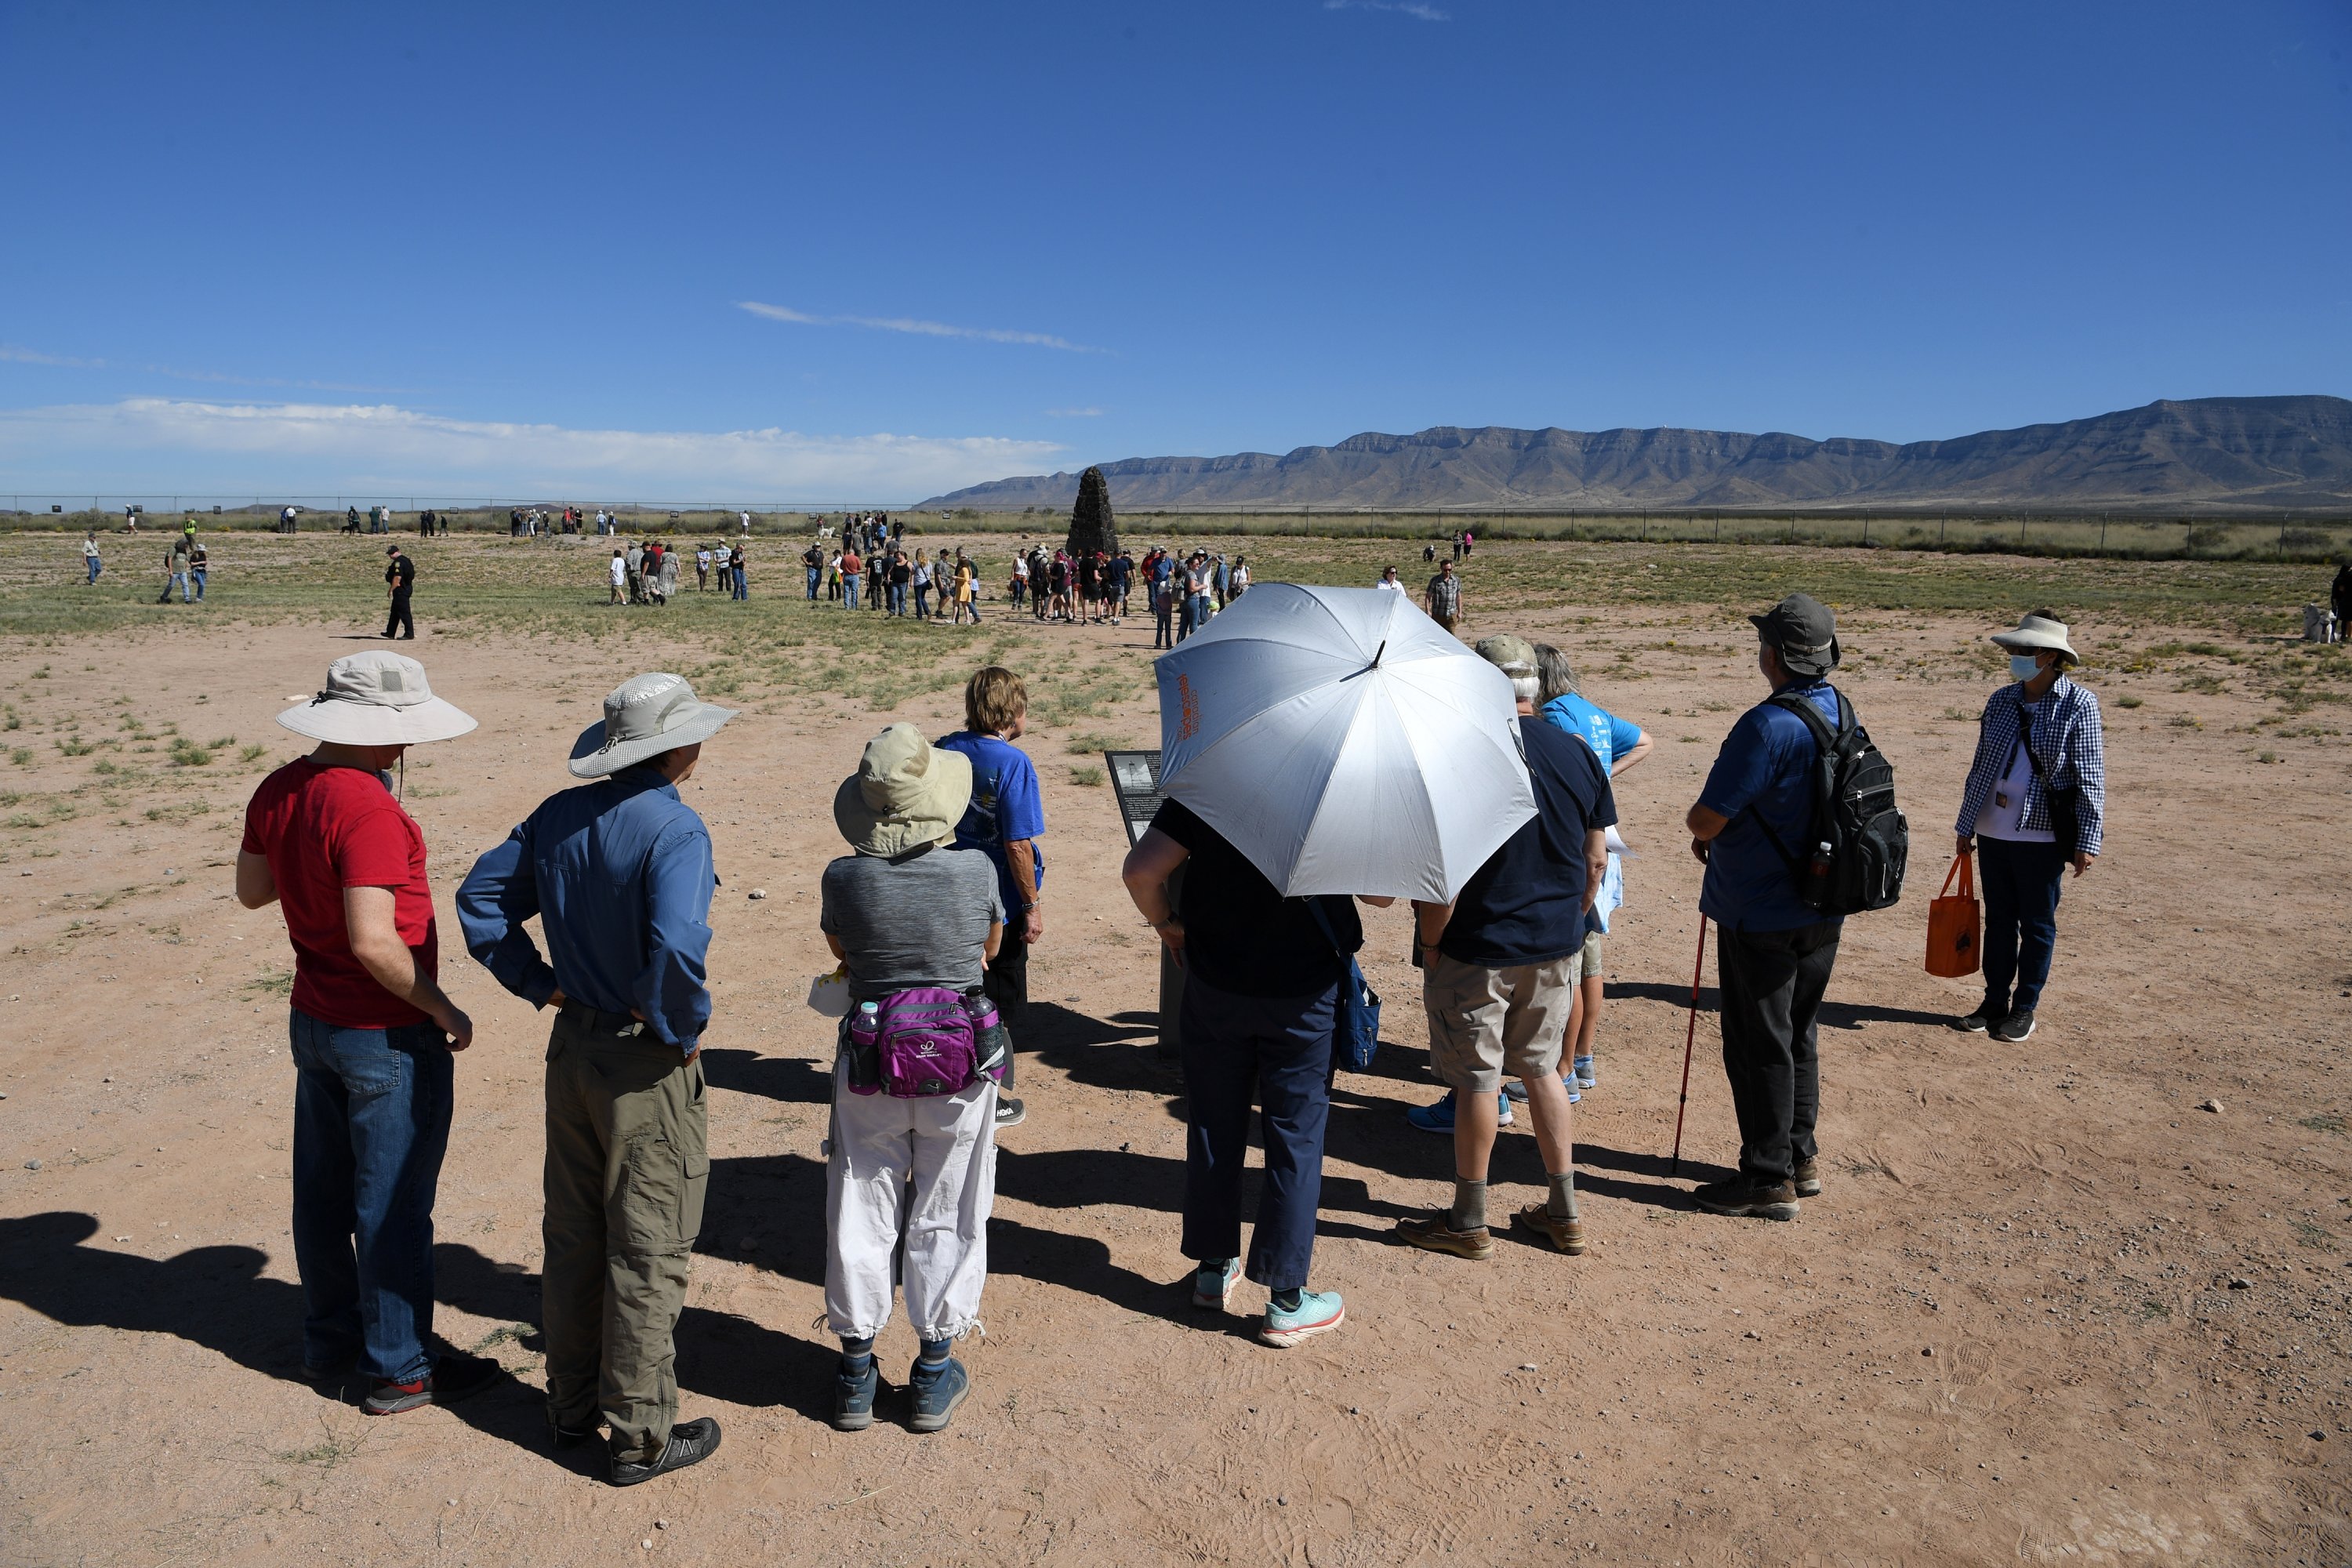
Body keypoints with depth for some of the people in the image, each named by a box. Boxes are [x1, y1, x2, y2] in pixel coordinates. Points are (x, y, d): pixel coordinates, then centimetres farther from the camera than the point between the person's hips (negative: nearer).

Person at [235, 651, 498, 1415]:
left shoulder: (278, 791, 1)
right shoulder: (368, 809, -26)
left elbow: (252, 889, 15)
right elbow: (374, 942, -29)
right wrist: (443, 1010, -17)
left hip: (313, 1021, 9)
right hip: (389, 1037, -9)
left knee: (325, 1192, 20)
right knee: (393, 1204, 4)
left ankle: (330, 1340, 37)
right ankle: (399, 1369, 18)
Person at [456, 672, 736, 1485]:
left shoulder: (560, 815, 3)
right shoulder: (674, 829, -22)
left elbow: (480, 898, 10)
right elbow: (676, 946, -36)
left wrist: (541, 984, 9)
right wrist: (685, 1029, -19)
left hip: (571, 1045, 8)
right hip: (646, 1064, -7)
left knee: (574, 1233, 20)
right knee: (649, 1251, 6)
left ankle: (572, 1403, 35)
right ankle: (640, 1434, 18)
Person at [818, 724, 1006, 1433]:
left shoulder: (843, 878, -12)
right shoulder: (975, 870, -13)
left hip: (870, 1062, 0)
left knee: (862, 1211, 14)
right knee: (947, 1214, 13)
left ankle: (857, 1373, 25)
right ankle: (935, 1374, 23)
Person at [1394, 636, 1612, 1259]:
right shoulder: (1578, 755, 0)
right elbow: (1596, 860, 7)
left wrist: (1430, 943, -7)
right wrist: (1567, 924, 18)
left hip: (1478, 950, -6)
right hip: (1557, 949, 6)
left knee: (1478, 1079, 5)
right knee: (1541, 1067, 18)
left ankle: (1469, 1221, 19)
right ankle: (1563, 1213, 26)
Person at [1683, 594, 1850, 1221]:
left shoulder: (1767, 726, -24)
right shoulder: (1845, 715, 3)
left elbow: (1706, 820, -21)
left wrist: (1700, 831, 3)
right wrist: (1722, 836, 13)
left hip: (1761, 915, -8)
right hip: (1822, 910, 8)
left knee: (1759, 1045, 3)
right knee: (1799, 1035, 20)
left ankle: (1768, 1178, 12)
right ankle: (1801, 1157, 31)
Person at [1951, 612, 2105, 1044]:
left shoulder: (2078, 704, -7)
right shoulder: (2001, 701, 6)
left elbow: (2091, 777, -8)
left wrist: (2088, 841, -12)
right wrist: (1966, 825, 14)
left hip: (2043, 835, -4)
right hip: (1993, 831, 5)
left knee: (2037, 925, 7)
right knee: (1998, 920, 13)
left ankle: (2024, 1009, 20)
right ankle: (1995, 1003, 24)